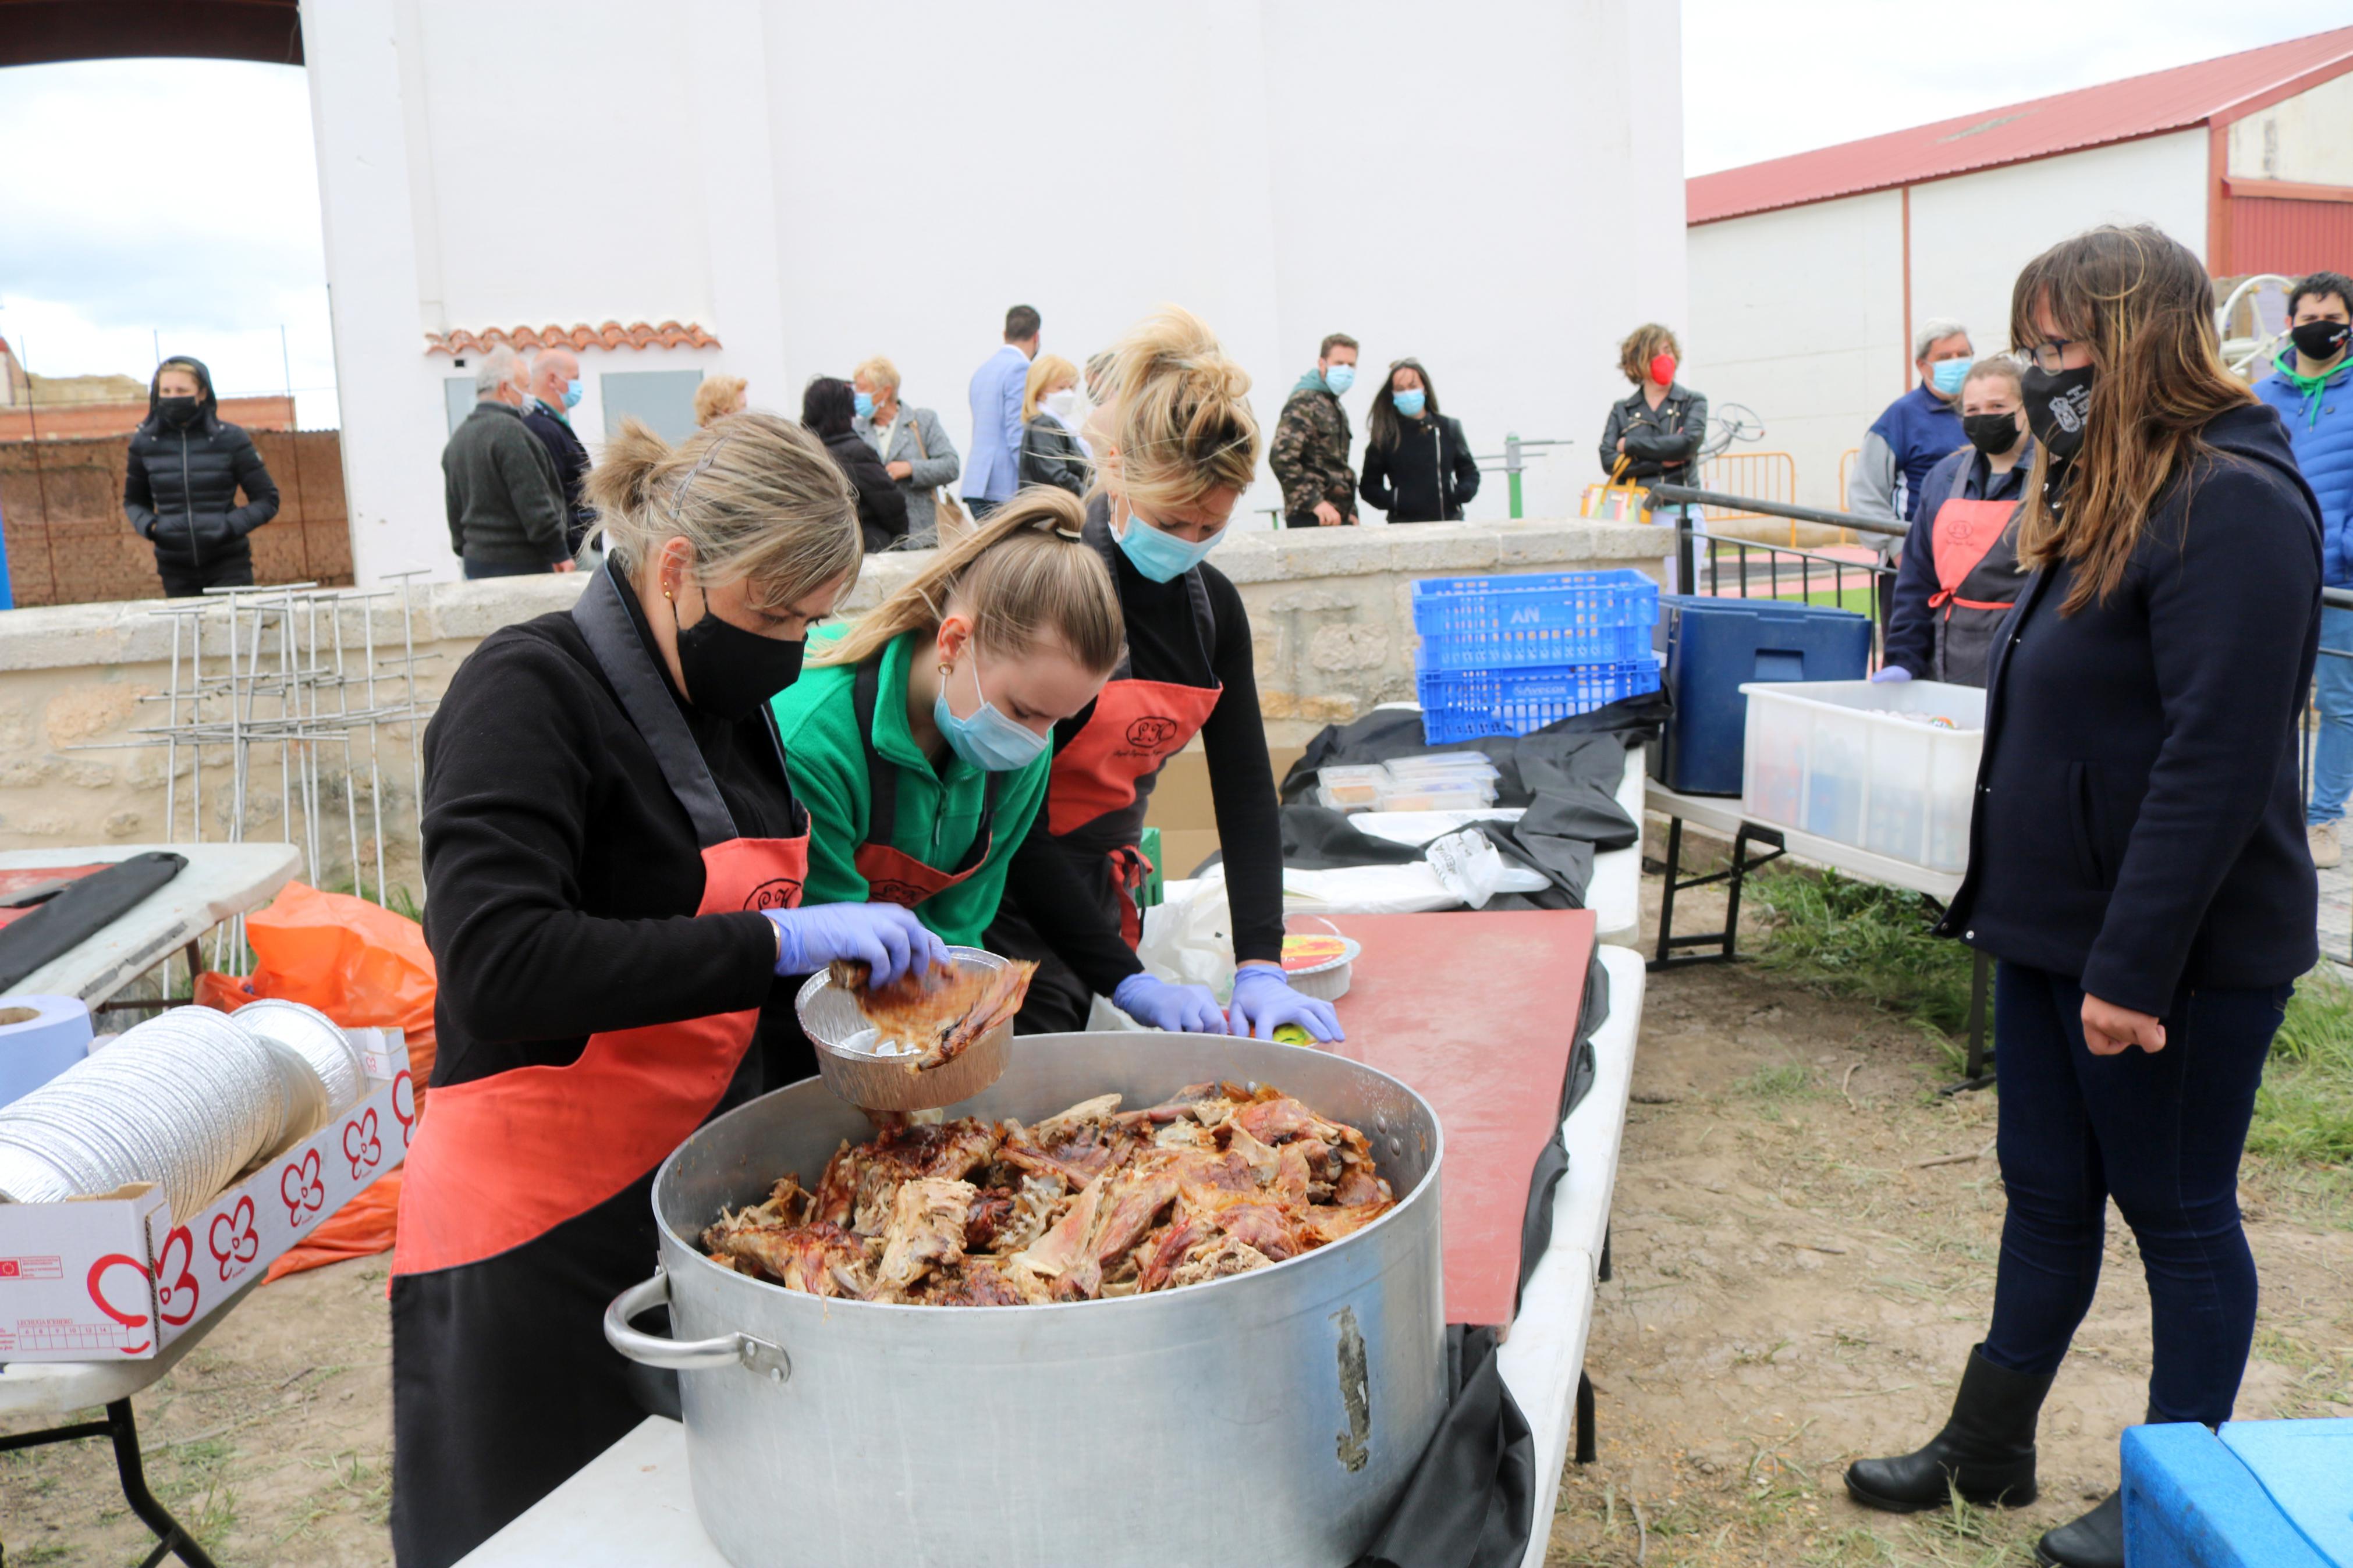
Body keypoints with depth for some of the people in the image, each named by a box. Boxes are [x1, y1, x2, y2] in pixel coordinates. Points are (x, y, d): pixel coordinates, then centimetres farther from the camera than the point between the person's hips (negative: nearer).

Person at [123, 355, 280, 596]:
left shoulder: (229, 439, -3)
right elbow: (133, 501, 17)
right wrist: (147, 525, -5)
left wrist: (230, 526, -15)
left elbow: (267, 500, 1)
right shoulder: (145, 442, 4)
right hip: (176, 571, 2)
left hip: (228, 567, -2)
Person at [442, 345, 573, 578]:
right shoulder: (509, 431, -13)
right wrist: (559, 553, -13)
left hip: (475, 562, 9)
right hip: (519, 563, -9)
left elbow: (454, 510, 20)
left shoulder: (456, 439, 15)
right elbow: (534, 503, -17)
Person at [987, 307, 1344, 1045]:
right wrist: (1126, 980, -22)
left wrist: (1259, 967, -11)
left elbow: (1245, 789, 0)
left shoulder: (1212, 604, 0)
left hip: (1099, 885, 7)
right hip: (1009, 895, -7)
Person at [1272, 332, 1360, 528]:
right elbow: (1281, 458, -21)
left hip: (1338, 516, 9)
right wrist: (1315, 502, -24)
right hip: (1312, 519, -9)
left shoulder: (1334, 406, 21)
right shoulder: (1304, 403, -9)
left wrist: (1350, 511, 16)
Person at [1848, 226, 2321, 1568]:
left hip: (2177, 954, -9)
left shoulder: (2233, 504, -18)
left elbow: (2218, 761, -24)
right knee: (2047, 1193, 17)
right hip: (2054, 929, 9)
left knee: (2178, 1211, 7)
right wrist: (2005, 897, 18)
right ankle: (1989, 1452, 32)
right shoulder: (2106, 499, 11)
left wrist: (2135, 965, -24)